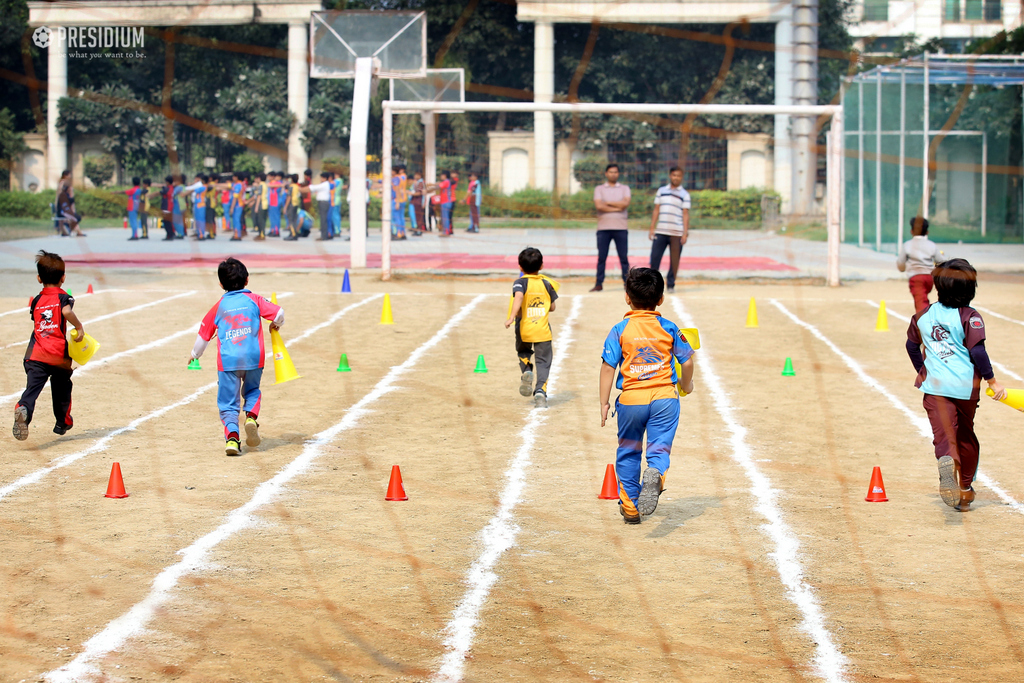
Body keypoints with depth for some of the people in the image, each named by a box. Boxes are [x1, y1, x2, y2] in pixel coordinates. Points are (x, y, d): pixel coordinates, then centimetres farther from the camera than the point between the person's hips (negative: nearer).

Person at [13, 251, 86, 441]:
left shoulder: (36, 301, 14)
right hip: (59, 357, -2)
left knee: (33, 387, -12)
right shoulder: (63, 297, 1)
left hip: (36, 355, 2)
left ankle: (23, 409, -41)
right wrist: (79, 327, -9)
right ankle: (63, 423, 34)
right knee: (62, 389, 19)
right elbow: (66, 311, -20)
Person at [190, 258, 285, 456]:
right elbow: (278, 313, 0)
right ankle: (251, 416, -4)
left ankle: (232, 436, -18)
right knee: (252, 390, 25)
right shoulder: (254, 299, 8)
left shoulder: (218, 307, 12)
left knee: (228, 403, 3)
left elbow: (204, 334, 19)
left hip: (227, 361, 0)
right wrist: (276, 324, 24)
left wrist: (195, 354, 37)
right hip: (253, 358, 0)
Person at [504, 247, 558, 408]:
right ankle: (540, 391, -9)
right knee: (543, 361, 6)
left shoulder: (520, 283, -5)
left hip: (524, 328, -1)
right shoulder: (547, 284, 5)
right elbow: (552, 307, 11)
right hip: (543, 329, 1)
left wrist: (511, 317, -33)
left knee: (523, 351, 27)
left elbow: (519, 297, -26)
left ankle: (526, 371, 0)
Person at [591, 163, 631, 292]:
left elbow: (625, 203, -8)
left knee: (623, 257, 0)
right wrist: (617, 208, -7)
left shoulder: (624, 188, 10)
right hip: (603, 228, 0)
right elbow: (598, 206, -8)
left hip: (621, 228, 0)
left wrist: (608, 203, -5)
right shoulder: (599, 189, 9)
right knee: (601, 257, 0)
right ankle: (599, 284, 4)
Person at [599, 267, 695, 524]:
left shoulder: (620, 330, -3)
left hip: (631, 399, 0)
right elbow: (687, 361, 7)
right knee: (659, 447, -2)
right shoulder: (669, 328, 2)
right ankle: (655, 475, -37)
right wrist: (686, 384, 26)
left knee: (628, 452, 15)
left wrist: (604, 403, 1)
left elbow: (608, 367, -5)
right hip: (664, 397, 0)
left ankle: (630, 506, 23)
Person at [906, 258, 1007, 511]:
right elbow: (977, 351, -15)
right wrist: (992, 382, -7)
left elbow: (912, 345, 18)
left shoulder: (924, 315, 7)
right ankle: (965, 489, 27)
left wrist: (923, 371, 34)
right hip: (965, 386, -1)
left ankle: (947, 459, -45)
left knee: (944, 433, -10)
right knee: (966, 435, 18)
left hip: (934, 385, 1)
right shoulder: (969, 317, -8)